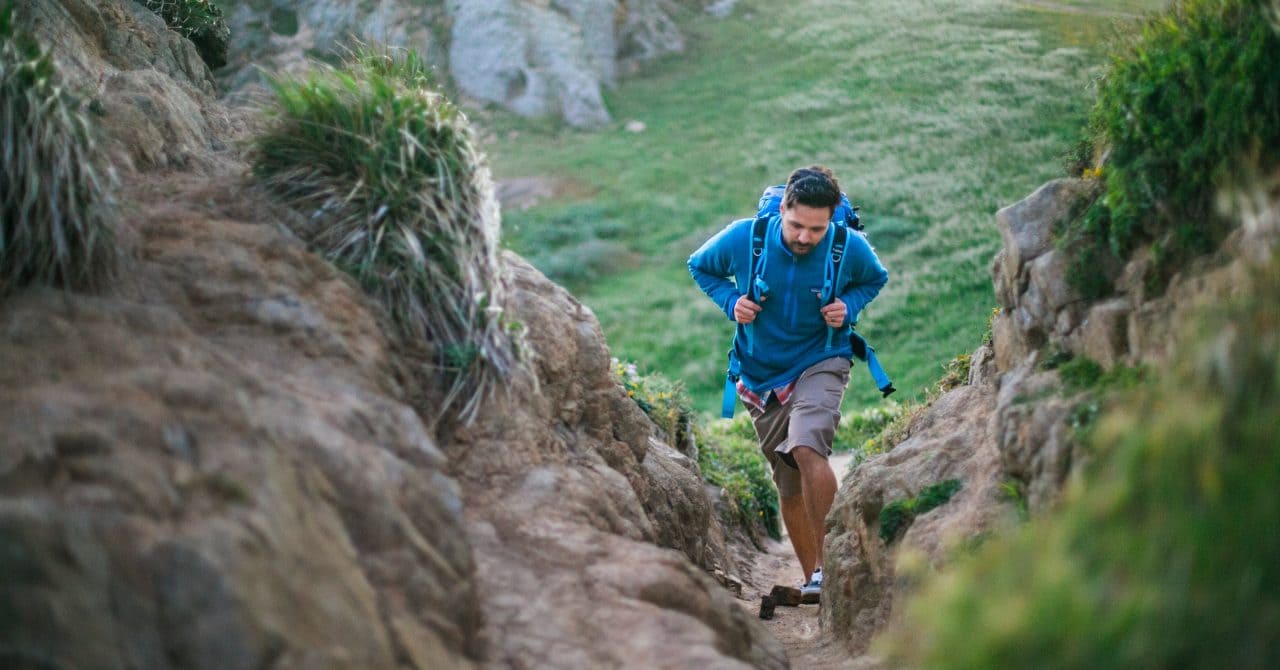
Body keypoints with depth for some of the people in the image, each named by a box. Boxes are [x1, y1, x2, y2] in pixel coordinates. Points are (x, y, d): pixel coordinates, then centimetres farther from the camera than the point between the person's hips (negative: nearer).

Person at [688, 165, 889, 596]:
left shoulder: (851, 249, -14)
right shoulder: (744, 238, -15)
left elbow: (876, 279, 9)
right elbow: (700, 267, 5)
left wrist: (849, 307, -12)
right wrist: (731, 301, -13)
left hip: (820, 363, -2)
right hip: (760, 374, 2)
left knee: (806, 446, -30)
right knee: (789, 486, 9)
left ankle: (825, 565, -22)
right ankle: (811, 577, 26)